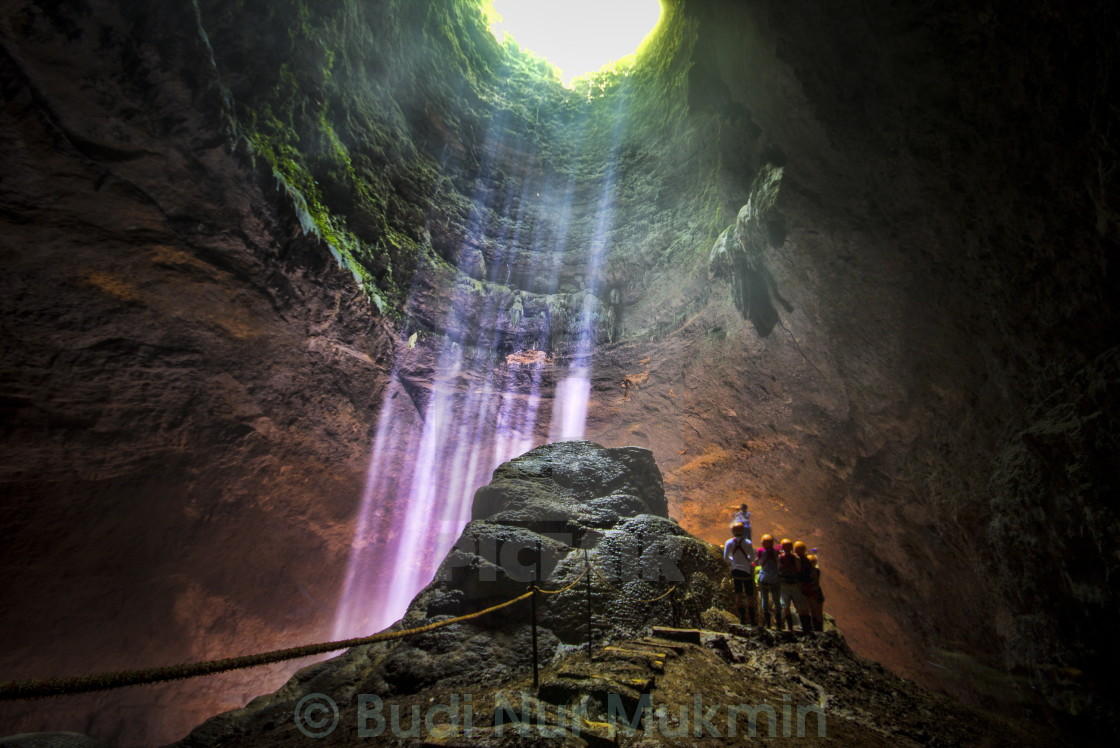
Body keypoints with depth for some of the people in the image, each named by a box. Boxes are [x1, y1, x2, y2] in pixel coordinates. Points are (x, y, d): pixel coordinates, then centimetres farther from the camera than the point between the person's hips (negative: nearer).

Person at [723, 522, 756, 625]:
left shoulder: (729, 542, -4)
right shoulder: (747, 542, -9)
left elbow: (726, 558, -2)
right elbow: (752, 557, -6)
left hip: (735, 570, 1)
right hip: (747, 570, -1)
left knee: (738, 594, 10)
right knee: (749, 595, 8)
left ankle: (742, 619, 9)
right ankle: (752, 619, 7)